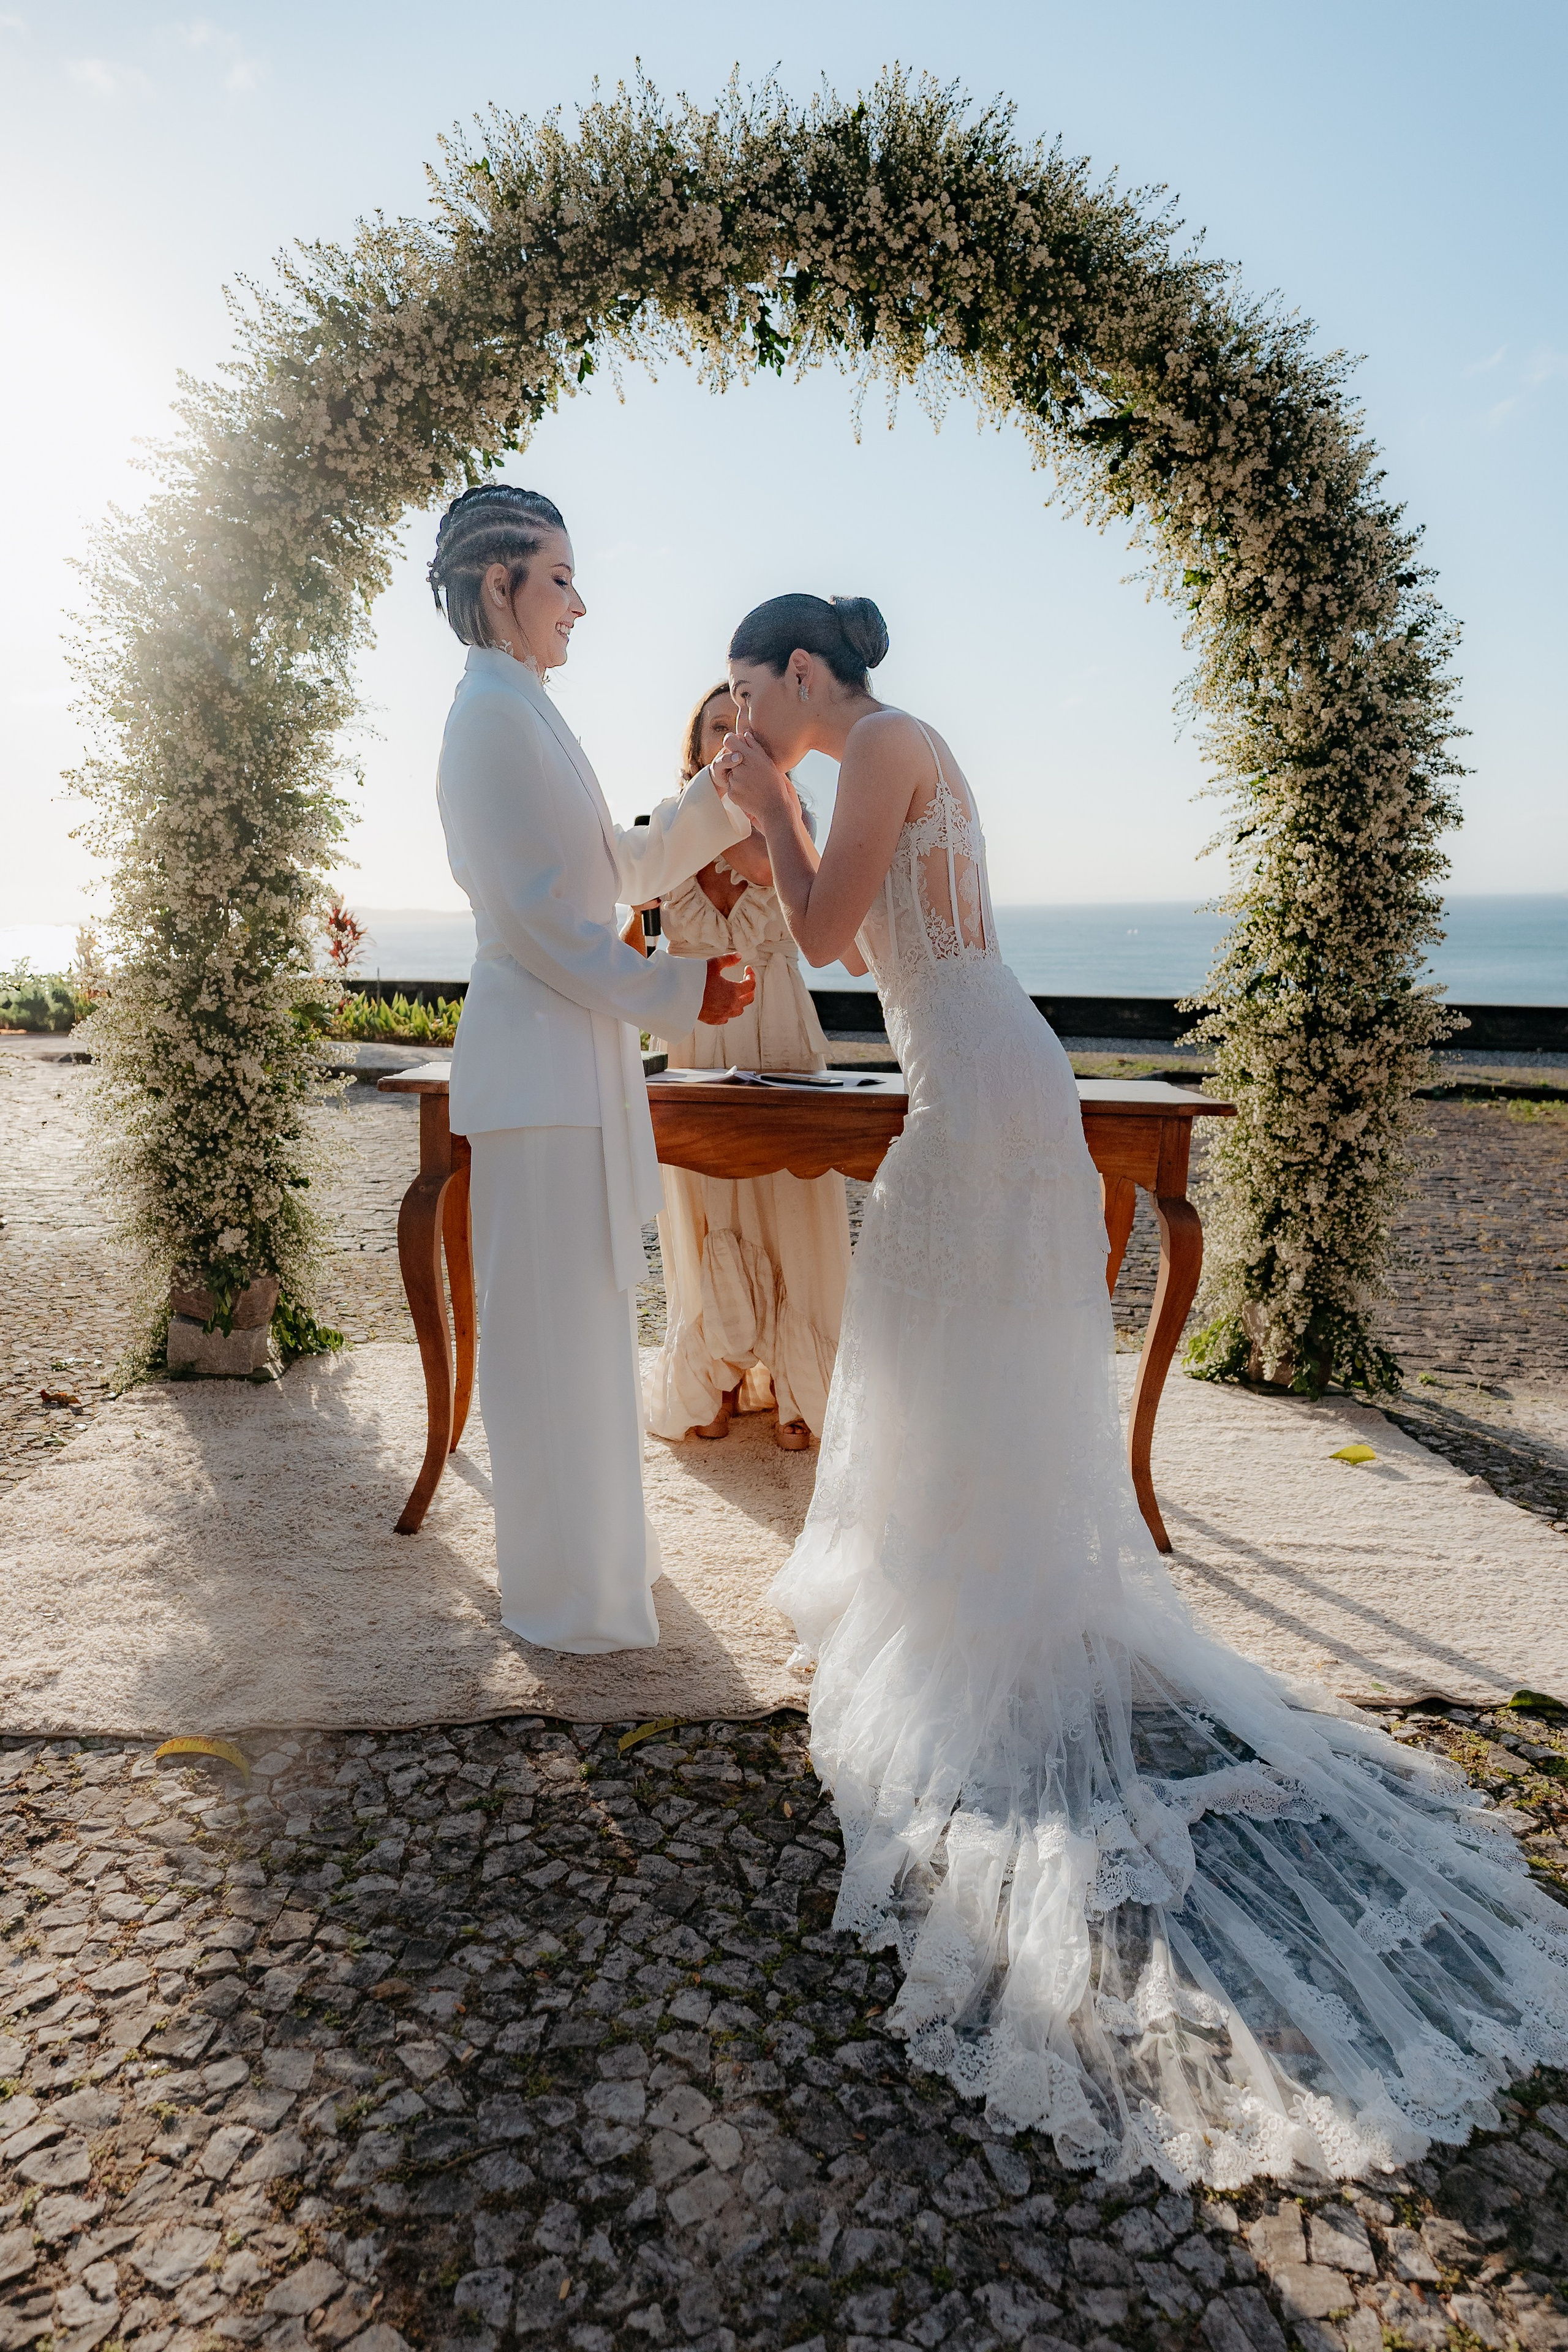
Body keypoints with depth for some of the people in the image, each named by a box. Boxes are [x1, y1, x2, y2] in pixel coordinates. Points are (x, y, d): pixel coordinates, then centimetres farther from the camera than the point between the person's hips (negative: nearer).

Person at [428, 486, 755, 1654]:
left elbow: (627, 867, 20)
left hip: (575, 1051, 10)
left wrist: (731, 790, 12)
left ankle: (595, 1546, 33)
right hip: (543, 1059, -10)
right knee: (557, 1328, -1)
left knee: (588, 1321, 18)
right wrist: (675, 992, -14)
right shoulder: (497, 713, -12)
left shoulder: (521, 713, 19)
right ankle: (569, 1597, 13)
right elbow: (534, 913, -18)